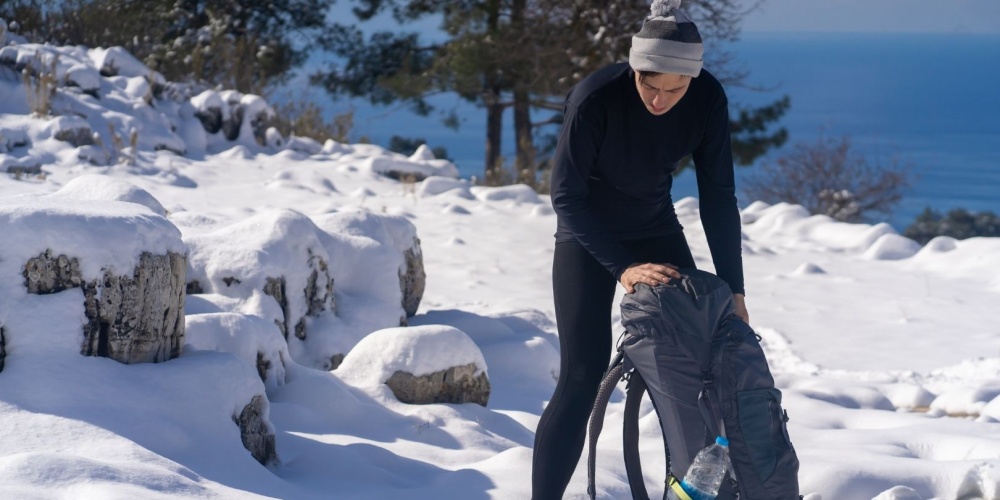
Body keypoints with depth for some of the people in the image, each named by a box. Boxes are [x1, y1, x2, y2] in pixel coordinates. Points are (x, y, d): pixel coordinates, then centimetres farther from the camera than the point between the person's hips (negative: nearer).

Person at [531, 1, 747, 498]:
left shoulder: (707, 99, -20)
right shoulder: (596, 98, -31)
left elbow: (718, 196, -12)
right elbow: (566, 195, -25)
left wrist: (732, 289, -14)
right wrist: (622, 267, -31)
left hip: (656, 230, 4)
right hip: (588, 235, -4)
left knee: (692, 375, -2)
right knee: (582, 378, -14)